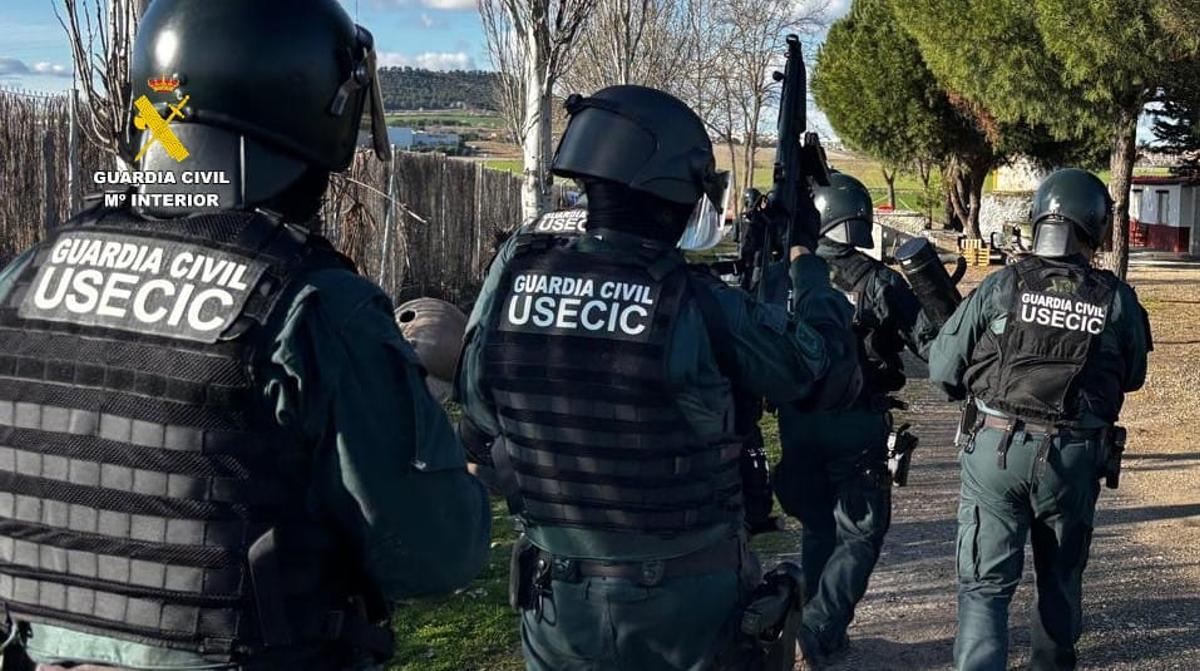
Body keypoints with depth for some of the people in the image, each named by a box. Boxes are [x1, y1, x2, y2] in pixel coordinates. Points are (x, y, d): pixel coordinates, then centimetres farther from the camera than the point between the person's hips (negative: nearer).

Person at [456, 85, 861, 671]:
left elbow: (480, 432, 2)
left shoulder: (511, 277, -9)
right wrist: (808, 270, 11)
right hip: (684, 602, -3)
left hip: (558, 600, 3)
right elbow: (831, 375, -5)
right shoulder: (696, 305, -19)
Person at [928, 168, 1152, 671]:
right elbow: (1132, 379, 9)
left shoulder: (1001, 286, -7)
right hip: (1075, 458, 2)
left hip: (995, 448, -1)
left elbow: (942, 368, -3)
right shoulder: (1117, 299, -5)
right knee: (1061, 577, 23)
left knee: (985, 583, 3)